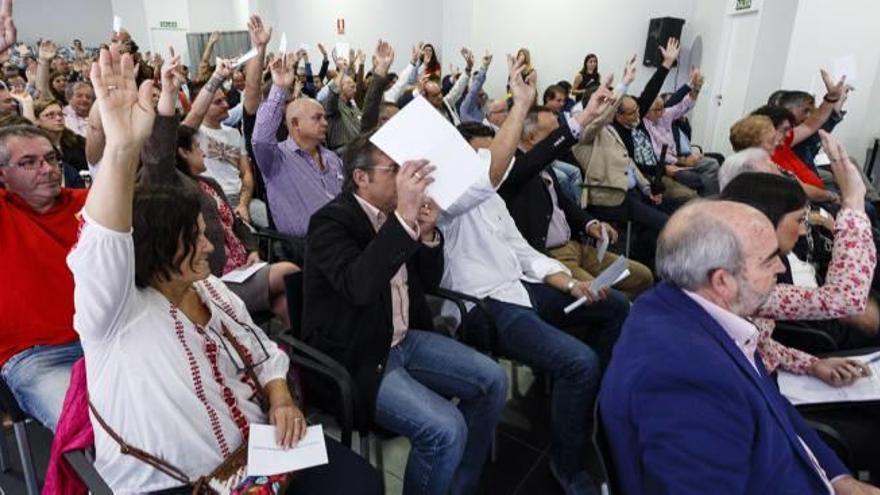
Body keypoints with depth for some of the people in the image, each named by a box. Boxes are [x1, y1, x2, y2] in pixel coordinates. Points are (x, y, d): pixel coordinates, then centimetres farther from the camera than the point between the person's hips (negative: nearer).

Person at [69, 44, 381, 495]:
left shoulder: (213, 290, 6)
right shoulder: (116, 314, -14)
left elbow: (264, 355, 13)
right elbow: (103, 246, -35)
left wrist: (281, 399, -7)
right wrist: (121, 149, -50)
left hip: (260, 448, 6)